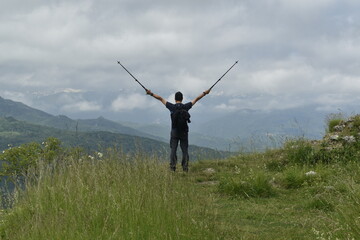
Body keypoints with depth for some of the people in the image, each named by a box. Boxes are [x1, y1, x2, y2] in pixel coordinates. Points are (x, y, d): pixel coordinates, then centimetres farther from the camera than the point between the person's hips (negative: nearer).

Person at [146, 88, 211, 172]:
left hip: (174, 132, -1)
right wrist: (205, 93, 23)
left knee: (173, 150, 1)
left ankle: (172, 167, -6)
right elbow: (196, 99, 11)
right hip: (184, 132, 1)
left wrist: (151, 94, 12)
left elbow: (161, 99, 4)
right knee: (185, 150, 4)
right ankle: (185, 168, 0)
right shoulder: (186, 107, -1)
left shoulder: (172, 107, -4)